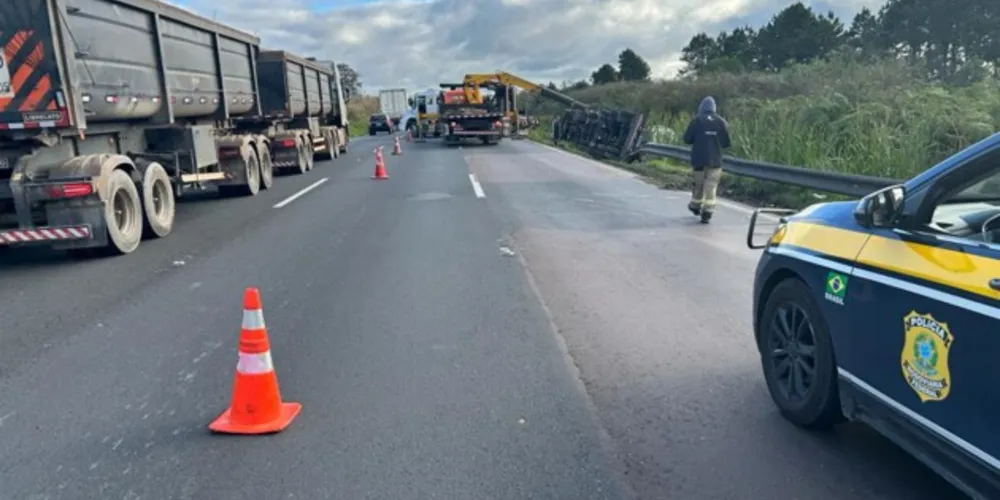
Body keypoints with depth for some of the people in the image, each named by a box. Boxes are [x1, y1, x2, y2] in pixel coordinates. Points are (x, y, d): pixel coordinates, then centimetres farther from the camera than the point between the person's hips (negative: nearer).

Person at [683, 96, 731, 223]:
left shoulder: (696, 120, -5)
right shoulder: (721, 122, 0)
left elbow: (687, 139, -4)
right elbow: (726, 143, 1)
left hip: (699, 159, 0)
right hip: (715, 160, 0)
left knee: (698, 183, 16)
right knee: (711, 186, 0)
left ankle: (695, 206, 33)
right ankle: (707, 212, -10)